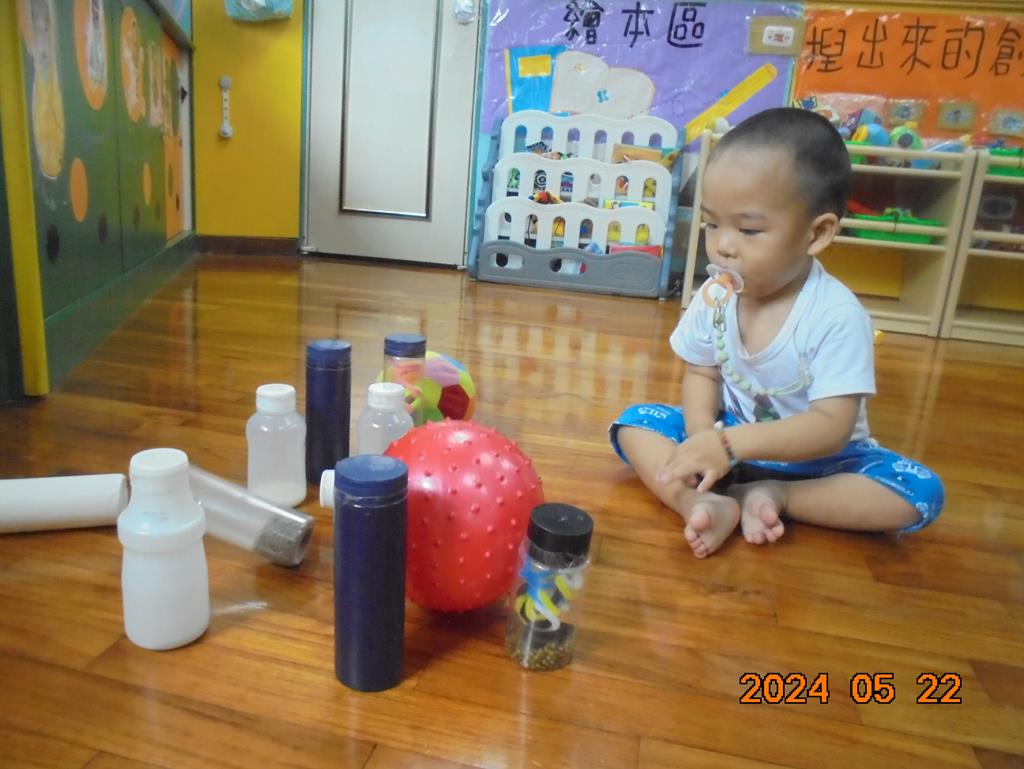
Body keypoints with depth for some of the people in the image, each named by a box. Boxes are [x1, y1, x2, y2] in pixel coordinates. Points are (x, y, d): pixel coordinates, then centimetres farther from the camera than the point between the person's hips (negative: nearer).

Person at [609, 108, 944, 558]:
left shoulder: (837, 316, -25)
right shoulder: (716, 296, -11)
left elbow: (830, 428, -29)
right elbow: (701, 374, -2)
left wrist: (729, 444, -40)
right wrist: (702, 439, -24)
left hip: (815, 458, -3)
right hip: (728, 441, 3)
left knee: (921, 493, -26)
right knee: (635, 422, -15)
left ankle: (772, 497, -23)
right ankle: (706, 505, -34)